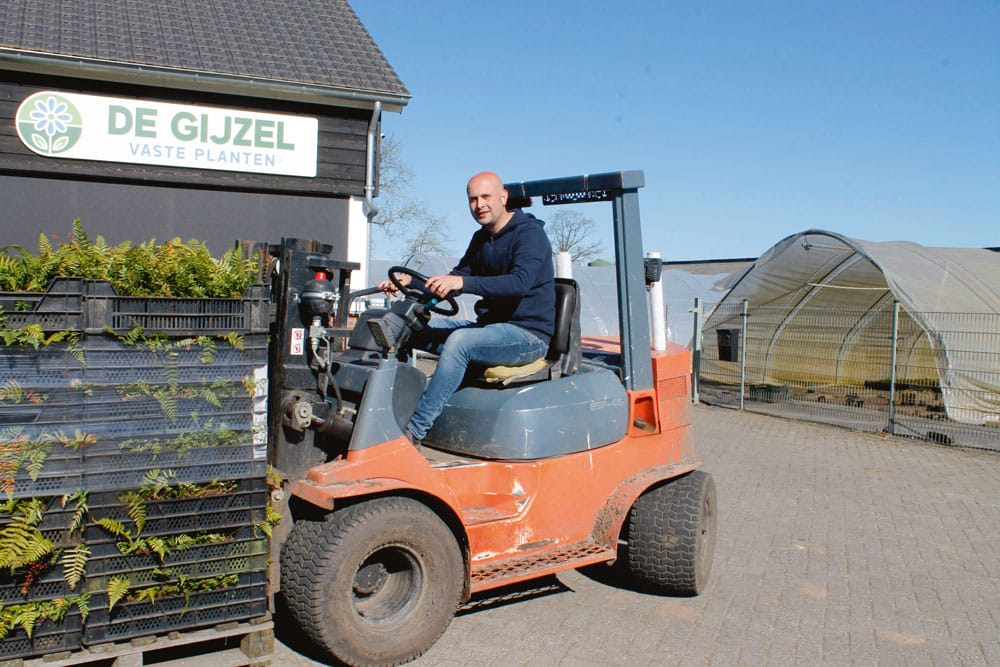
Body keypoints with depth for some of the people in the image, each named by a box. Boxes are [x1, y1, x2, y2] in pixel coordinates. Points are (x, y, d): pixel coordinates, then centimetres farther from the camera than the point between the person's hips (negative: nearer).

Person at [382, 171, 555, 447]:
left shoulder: (530, 233, -12)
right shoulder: (481, 239, 14)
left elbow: (520, 282, -30)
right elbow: (452, 281, 18)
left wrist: (463, 282, -41)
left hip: (528, 333, -8)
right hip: (489, 327, 8)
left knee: (461, 340, -34)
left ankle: (415, 430, -31)